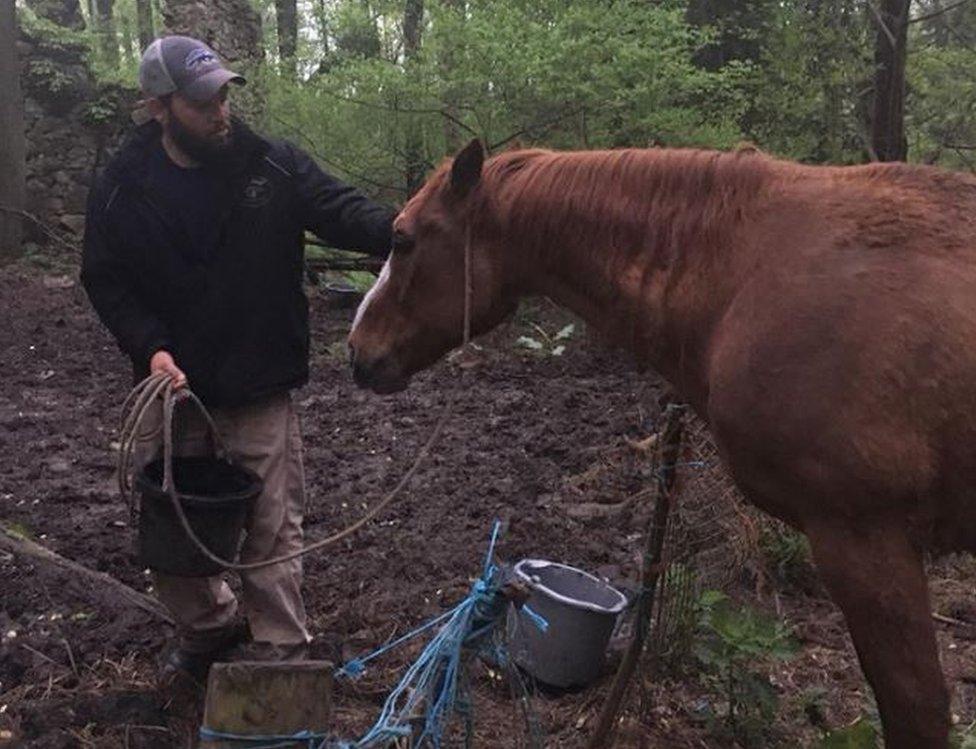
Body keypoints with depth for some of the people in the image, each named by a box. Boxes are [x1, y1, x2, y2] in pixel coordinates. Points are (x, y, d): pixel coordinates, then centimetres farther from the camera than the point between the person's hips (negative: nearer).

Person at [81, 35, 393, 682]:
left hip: (261, 392, -2)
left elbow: (341, 209, -15)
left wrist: (401, 231, -37)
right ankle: (209, 624, 43)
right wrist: (150, 347, -16)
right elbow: (105, 280, 1)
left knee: (272, 532, 6)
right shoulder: (124, 187, -4)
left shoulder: (272, 166, -7)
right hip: (170, 387, 3)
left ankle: (283, 655, 25)